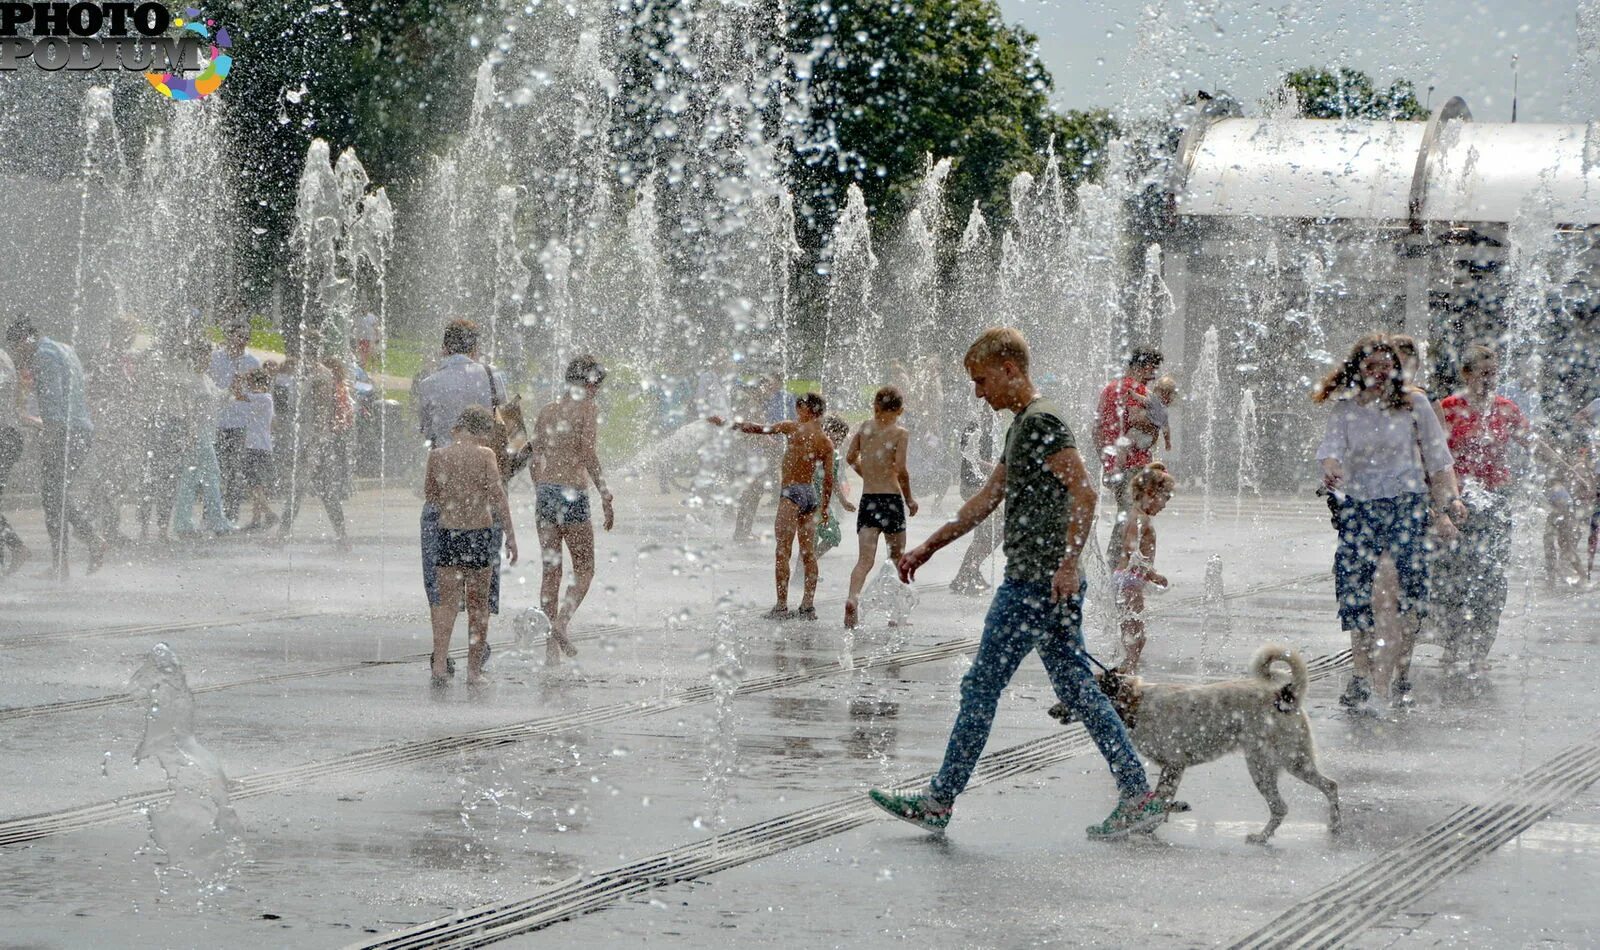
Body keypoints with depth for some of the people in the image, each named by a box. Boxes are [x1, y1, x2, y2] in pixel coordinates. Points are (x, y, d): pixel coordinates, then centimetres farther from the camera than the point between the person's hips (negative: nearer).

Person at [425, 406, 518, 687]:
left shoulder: (437, 456, 0)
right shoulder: (484, 455, -7)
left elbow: (429, 495, 11)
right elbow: (498, 495, -11)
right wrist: (510, 535, -9)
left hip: (448, 532, 2)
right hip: (480, 533, -2)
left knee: (446, 600, 5)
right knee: (478, 603, 10)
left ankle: (440, 663, -13)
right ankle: (474, 669, 15)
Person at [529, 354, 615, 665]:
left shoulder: (546, 412, 15)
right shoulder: (588, 409, -4)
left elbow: (535, 460, 16)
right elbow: (588, 454, -14)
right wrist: (605, 496, -13)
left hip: (544, 492, 6)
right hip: (572, 493, -6)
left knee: (550, 571, 9)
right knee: (584, 570, 4)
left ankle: (551, 646, 7)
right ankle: (561, 622, -19)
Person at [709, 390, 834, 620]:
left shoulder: (794, 428, -6)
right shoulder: (827, 443, 8)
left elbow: (757, 429, -3)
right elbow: (828, 479, 8)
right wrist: (825, 507, 19)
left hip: (792, 493, -6)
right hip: (811, 495, 6)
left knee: (782, 552, -5)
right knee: (808, 554, 9)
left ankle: (781, 606, -9)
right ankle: (808, 606, 9)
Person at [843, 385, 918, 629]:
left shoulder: (865, 427, 6)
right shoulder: (900, 433, -7)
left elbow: (850, 458, 12)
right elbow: (901, 469, -15)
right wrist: (909, 499, -2)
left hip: (867, 498, 3)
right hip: (891, 498, -3)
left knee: (865, 559, -3)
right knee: (897, 558, 13)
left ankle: (852, 598, -30)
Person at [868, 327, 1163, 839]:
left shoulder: (1042, 421, -12)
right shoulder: (1023, 426, 19)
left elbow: (1084, 491, -22)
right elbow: (987, 499, 26)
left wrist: (1069, 562, -26)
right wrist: (927, 547, 27)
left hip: (1037, 583, -10)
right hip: (1047, 586, 10)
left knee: (981, 686, -3)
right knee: (1077, 690, 9)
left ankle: (938, 802, 4)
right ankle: (1140, 796, 7)